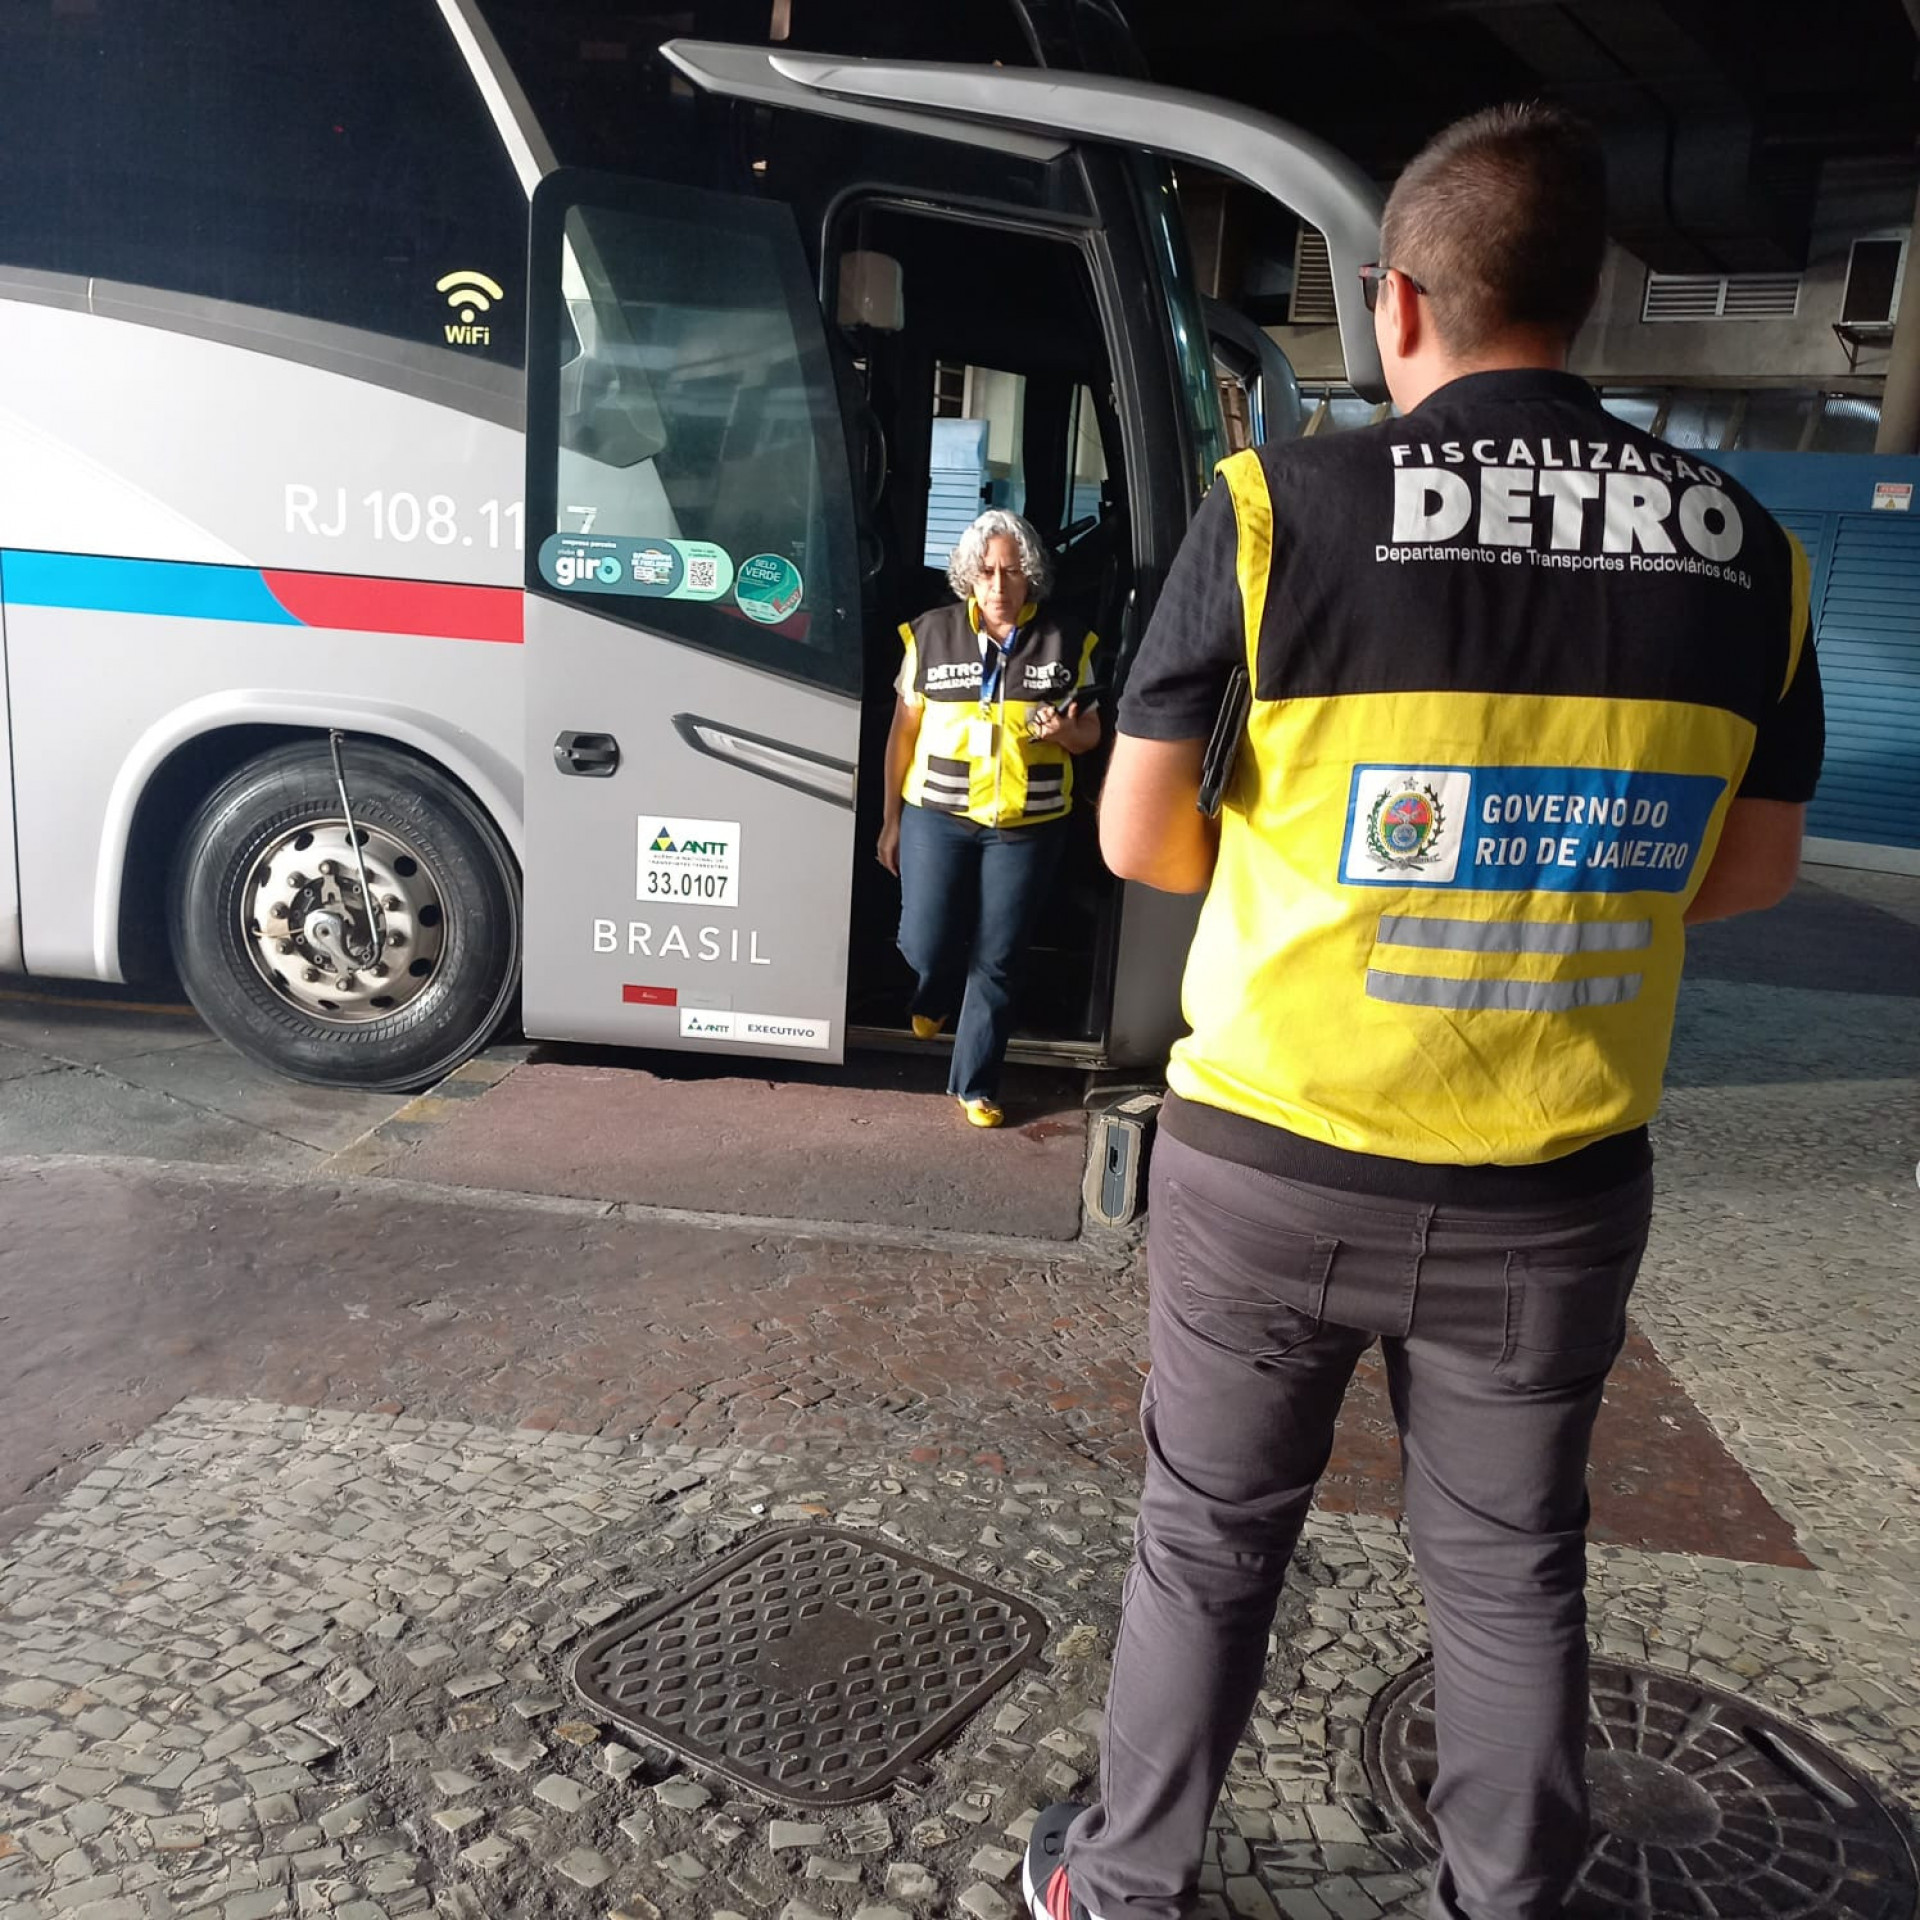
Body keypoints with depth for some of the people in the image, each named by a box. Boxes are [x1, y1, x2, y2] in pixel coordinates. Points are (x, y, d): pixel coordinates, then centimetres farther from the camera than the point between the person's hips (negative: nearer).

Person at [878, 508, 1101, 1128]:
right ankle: (932, 997, 42)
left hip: (1027, 827, 0)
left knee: (995, 960, 5)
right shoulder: (932, 634, 1)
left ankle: (975, 1084, 20)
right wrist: (891, 818, 6)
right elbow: (904, 729, 6)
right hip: (937, 817, 0)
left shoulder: (1067, 642, 3)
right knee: (925, 946, 3)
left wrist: (1066, 731, -15)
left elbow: (1090, 731, 10)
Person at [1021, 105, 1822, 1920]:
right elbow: (1749, 872, 9)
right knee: (1510, 1568, 22)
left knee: (1207, 1544, 17)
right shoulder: (1741, 548, -1)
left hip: (1274, 1162, -2)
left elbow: (1138, 837, -8)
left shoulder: (1281, 504, -13)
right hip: (1555, 1189, 3)